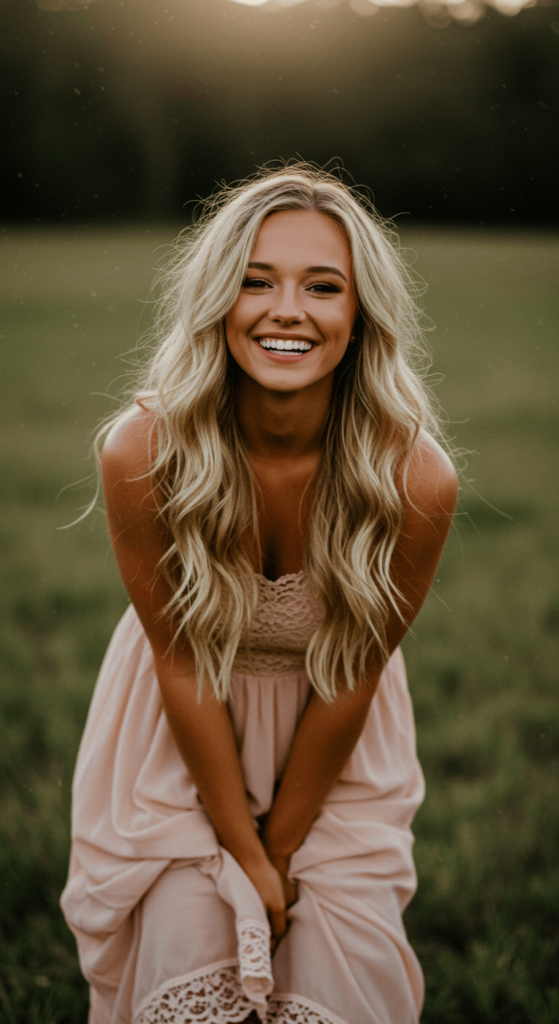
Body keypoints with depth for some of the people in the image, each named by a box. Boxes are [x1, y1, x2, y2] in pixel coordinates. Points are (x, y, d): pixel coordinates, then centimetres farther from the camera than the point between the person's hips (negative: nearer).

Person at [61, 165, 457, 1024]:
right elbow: (183, 665, -16)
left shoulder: (416, 478, -26)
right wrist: (240, 848, -10)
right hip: (181, 743, 0)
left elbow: (352, 677, -14)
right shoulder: (143, 454, -27)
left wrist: (280, 849, -5)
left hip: (338, 747, 1)